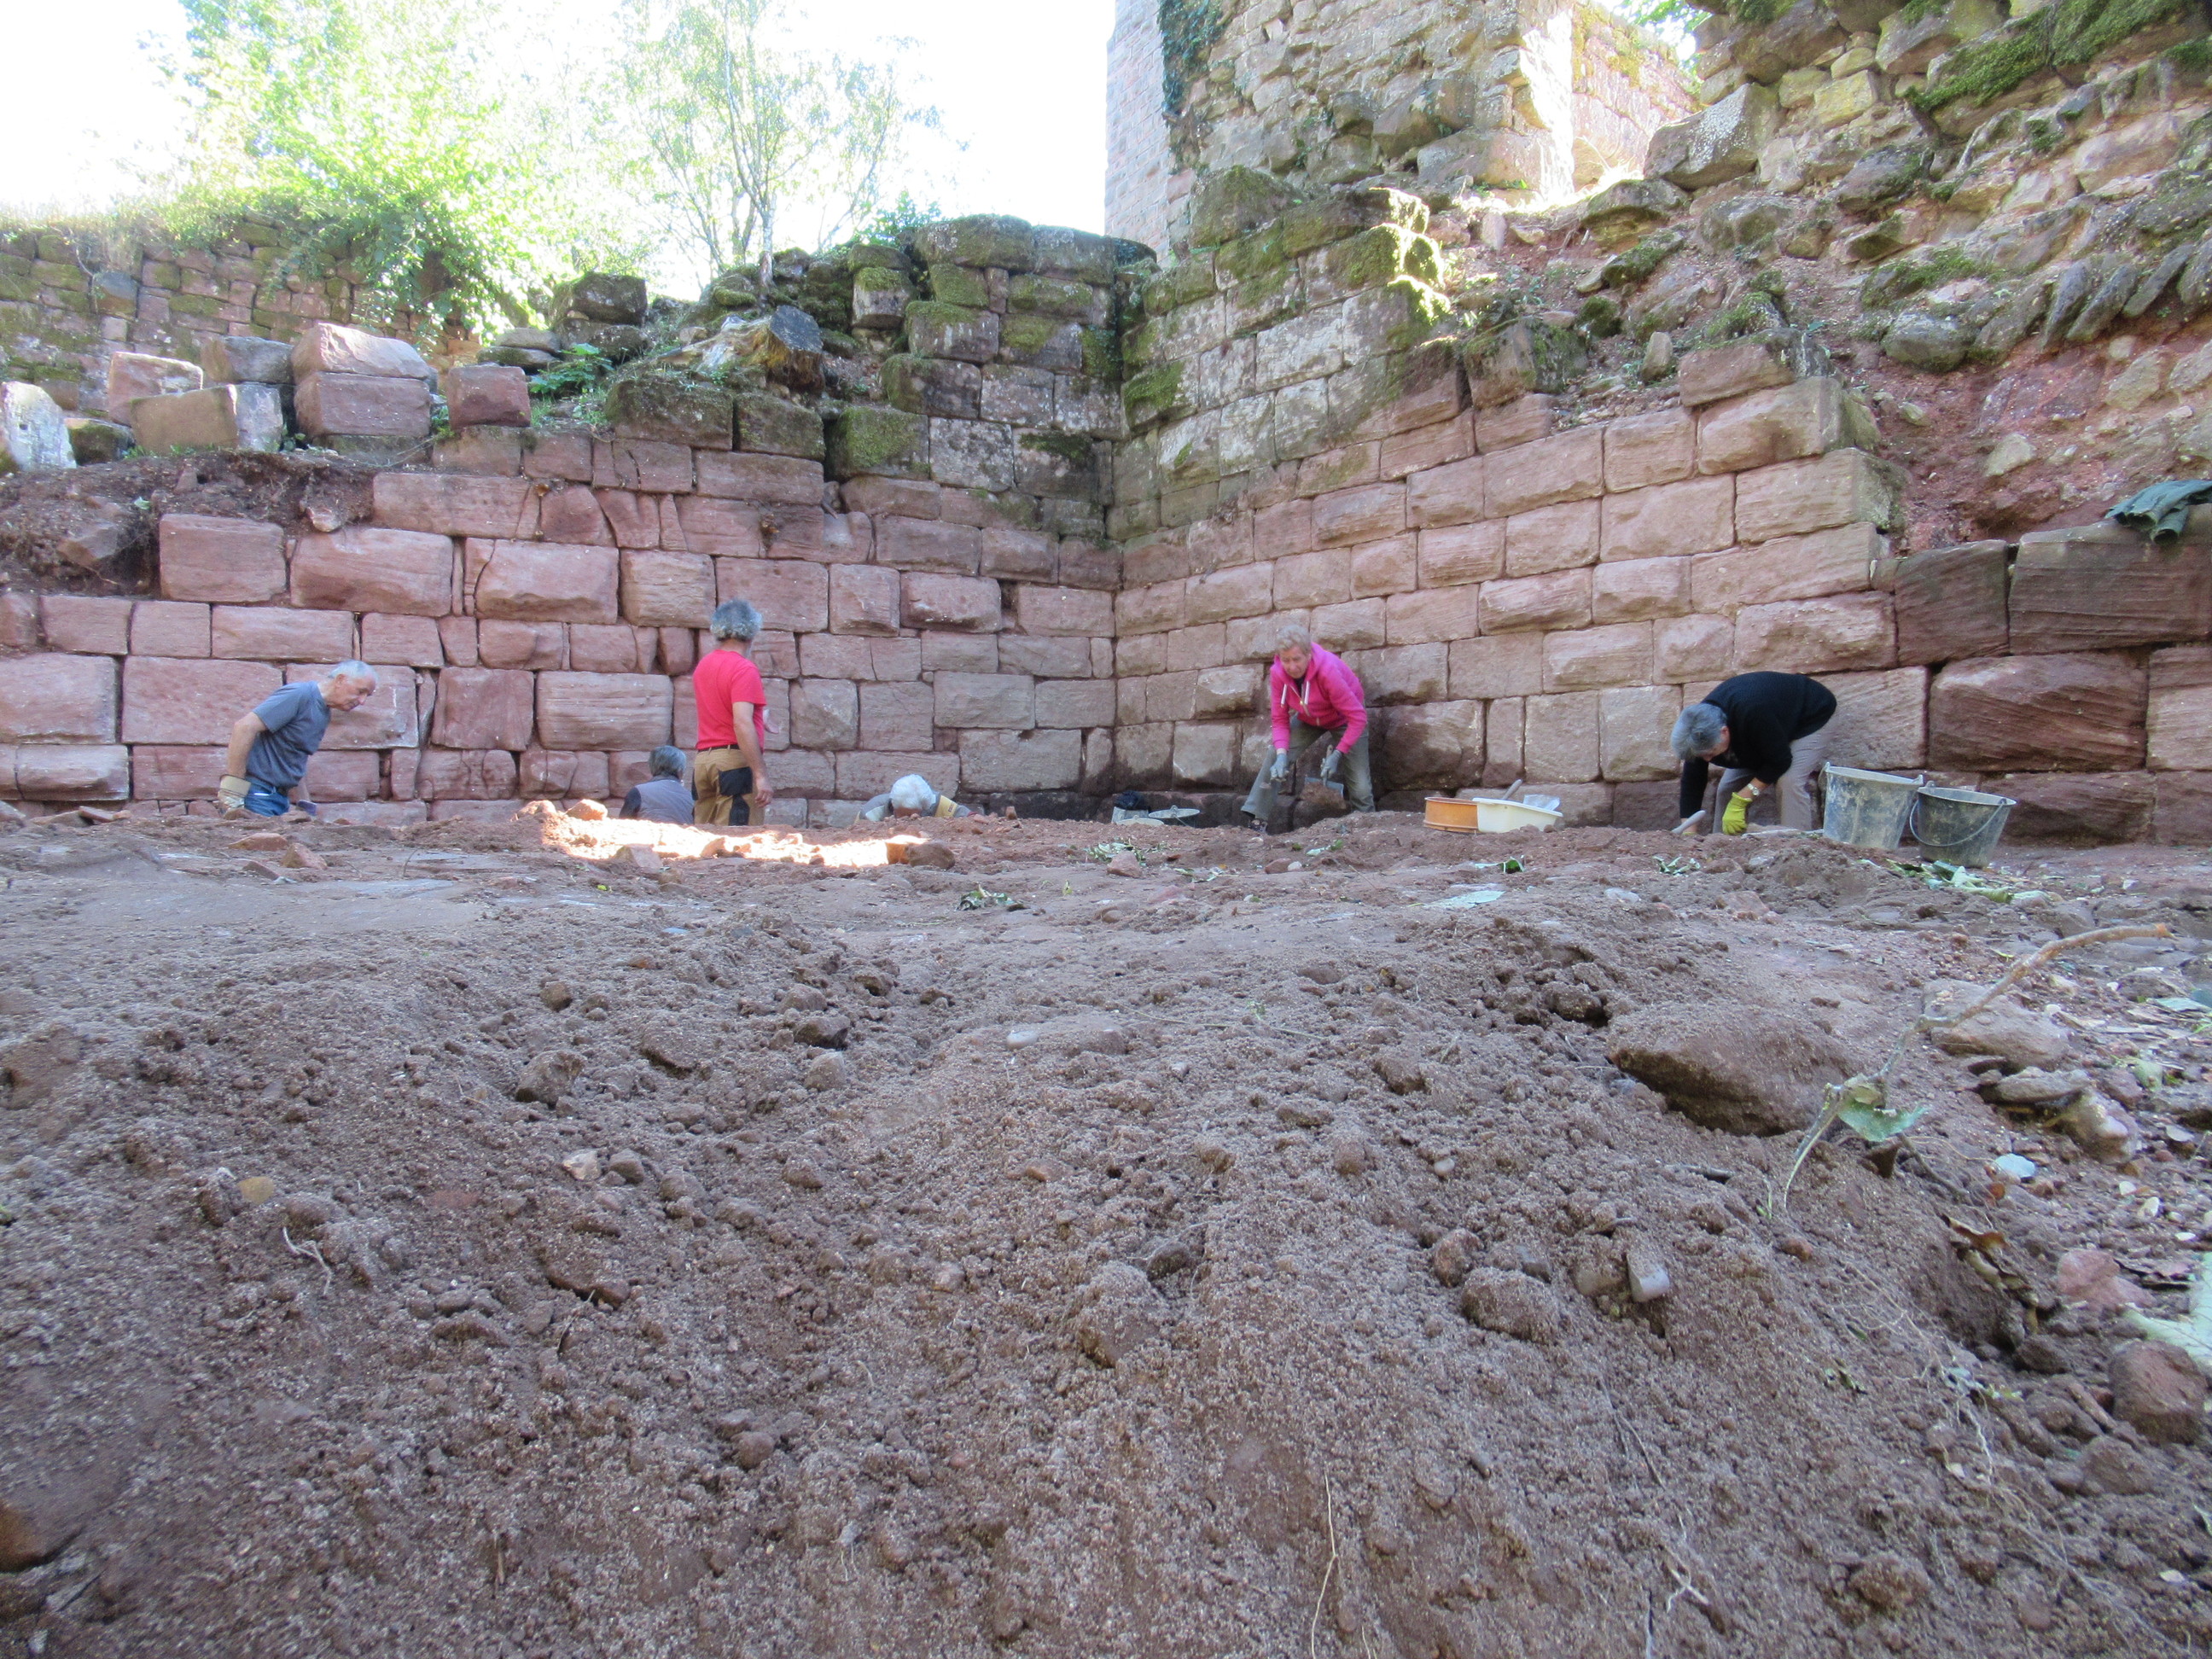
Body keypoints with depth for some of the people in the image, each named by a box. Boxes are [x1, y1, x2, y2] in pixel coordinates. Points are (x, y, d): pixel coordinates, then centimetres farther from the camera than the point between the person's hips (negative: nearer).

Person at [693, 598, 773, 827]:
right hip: (735, 758, -8)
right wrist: (761, 775, -23)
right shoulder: (744, 669, -10)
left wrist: (759, 717, 45)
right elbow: (742, 723, -21)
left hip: (702, 758, 8)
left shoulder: (703, 665, 15)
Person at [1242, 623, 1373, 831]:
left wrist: (1337, 755, -37)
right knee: (1275, 761, -18)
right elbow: (1280, 719, -15)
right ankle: (1258, 821, -12)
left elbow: (1357, 718, -32)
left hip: (1343, 720, -3)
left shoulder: (1328, 670, -37)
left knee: (1360, 787, -11)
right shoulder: (1277, 673, -24)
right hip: (1308, 720, 4)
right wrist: (1282, 755, -31)